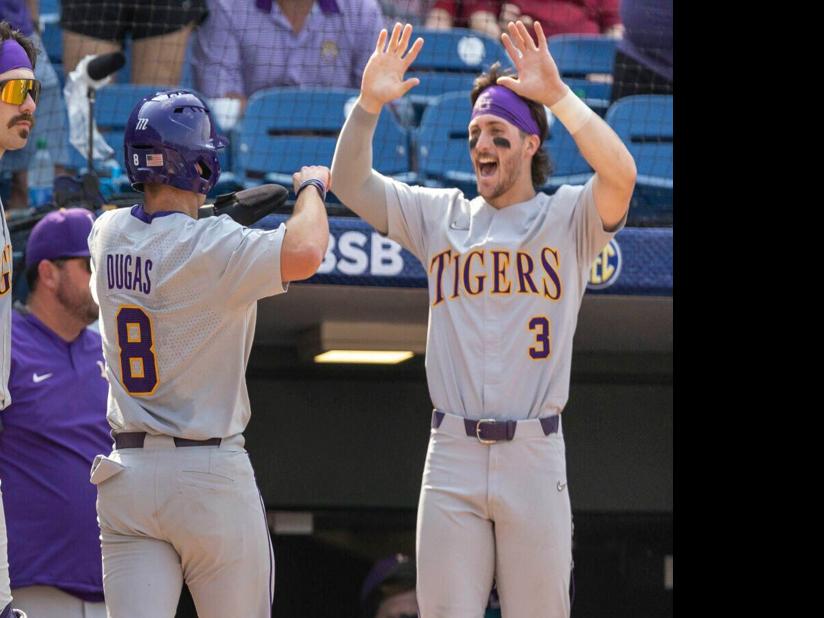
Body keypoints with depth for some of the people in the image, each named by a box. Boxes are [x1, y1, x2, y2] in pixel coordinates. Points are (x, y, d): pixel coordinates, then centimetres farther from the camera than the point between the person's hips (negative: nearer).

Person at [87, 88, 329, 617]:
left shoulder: (107, 235, 4)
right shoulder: (211, 246, -16)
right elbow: (304, 253, -30)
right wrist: (311, 188, -13)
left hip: (126, 470, 5)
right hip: (211, 474, -5)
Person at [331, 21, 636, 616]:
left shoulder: (568, 218, 5)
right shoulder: (440, 216, 15)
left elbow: (621, 173, -15)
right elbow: (351, 183, 9)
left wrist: (557, 94, -19)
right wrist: (369, 104, -7)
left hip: (535, 455, -2)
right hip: (452, 453, 2)